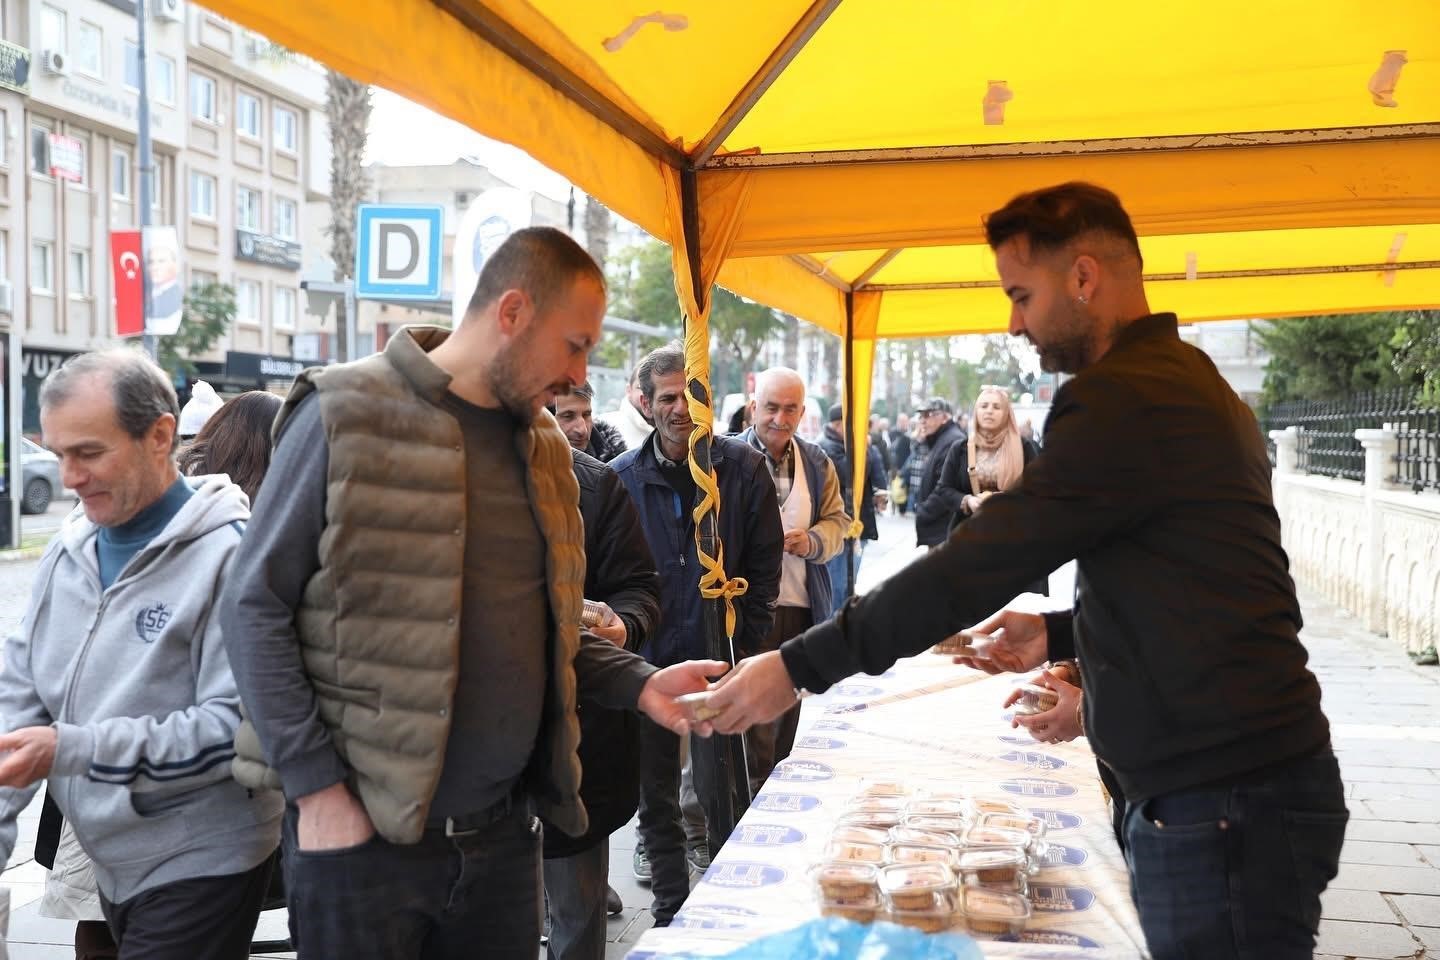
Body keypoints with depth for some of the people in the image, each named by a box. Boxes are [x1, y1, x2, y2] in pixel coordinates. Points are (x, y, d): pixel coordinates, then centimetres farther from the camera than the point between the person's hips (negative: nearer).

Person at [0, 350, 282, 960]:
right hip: (109, 863, 7)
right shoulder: (71, 548, 4)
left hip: (200, 868, -6)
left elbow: (236, 725, -22)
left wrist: (72, 750, -26)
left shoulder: (230, 554, -18)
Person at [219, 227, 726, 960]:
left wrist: (638, 683, 2)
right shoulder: (346, 416, -10)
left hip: (503, 831, 6)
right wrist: (316, 787, -14)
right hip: (362, 831, -5)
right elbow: (254, 608, -10)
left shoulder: (542, 443, 9)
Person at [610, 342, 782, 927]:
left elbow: (765, 563, 0)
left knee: (721, 796, 4)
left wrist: (746, 647, -4)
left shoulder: (744, 467, -2)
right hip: (648, 661, 2)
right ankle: (671, 911, 26)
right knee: (656, 802, 11)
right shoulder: (621, 477, 1)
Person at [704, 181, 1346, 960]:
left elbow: (976, 565, -21)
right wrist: (1065, 634, 15)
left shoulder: (1124, 399, -19)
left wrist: (799, 667, -15)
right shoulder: (1184, 379, 14)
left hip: (1226, 807, -10)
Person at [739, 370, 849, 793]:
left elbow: (838, 520, 13)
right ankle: (756, 795, 6)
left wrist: (812, 542, -8)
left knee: (789, 707, 15)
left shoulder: (817, 462, 11)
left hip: (803, 607, 5)